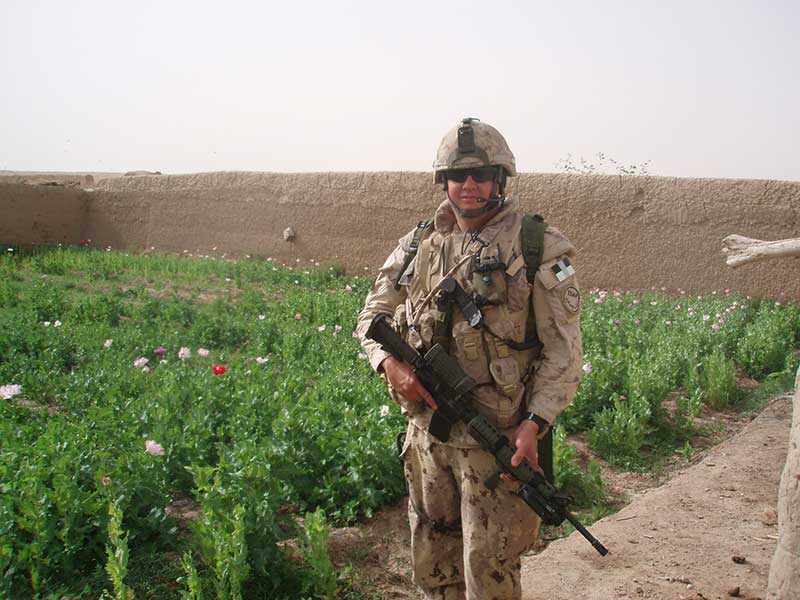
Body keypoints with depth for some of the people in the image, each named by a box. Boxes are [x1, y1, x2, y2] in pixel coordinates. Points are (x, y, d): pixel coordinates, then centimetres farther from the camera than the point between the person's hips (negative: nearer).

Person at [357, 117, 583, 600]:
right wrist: (390, 363, -6)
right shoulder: (418, 245, 6)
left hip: (497, 438, -5)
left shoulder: (539, 249, -8)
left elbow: (564, 353, -9)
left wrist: (533, 425, -19)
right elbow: (374, 314, 14)